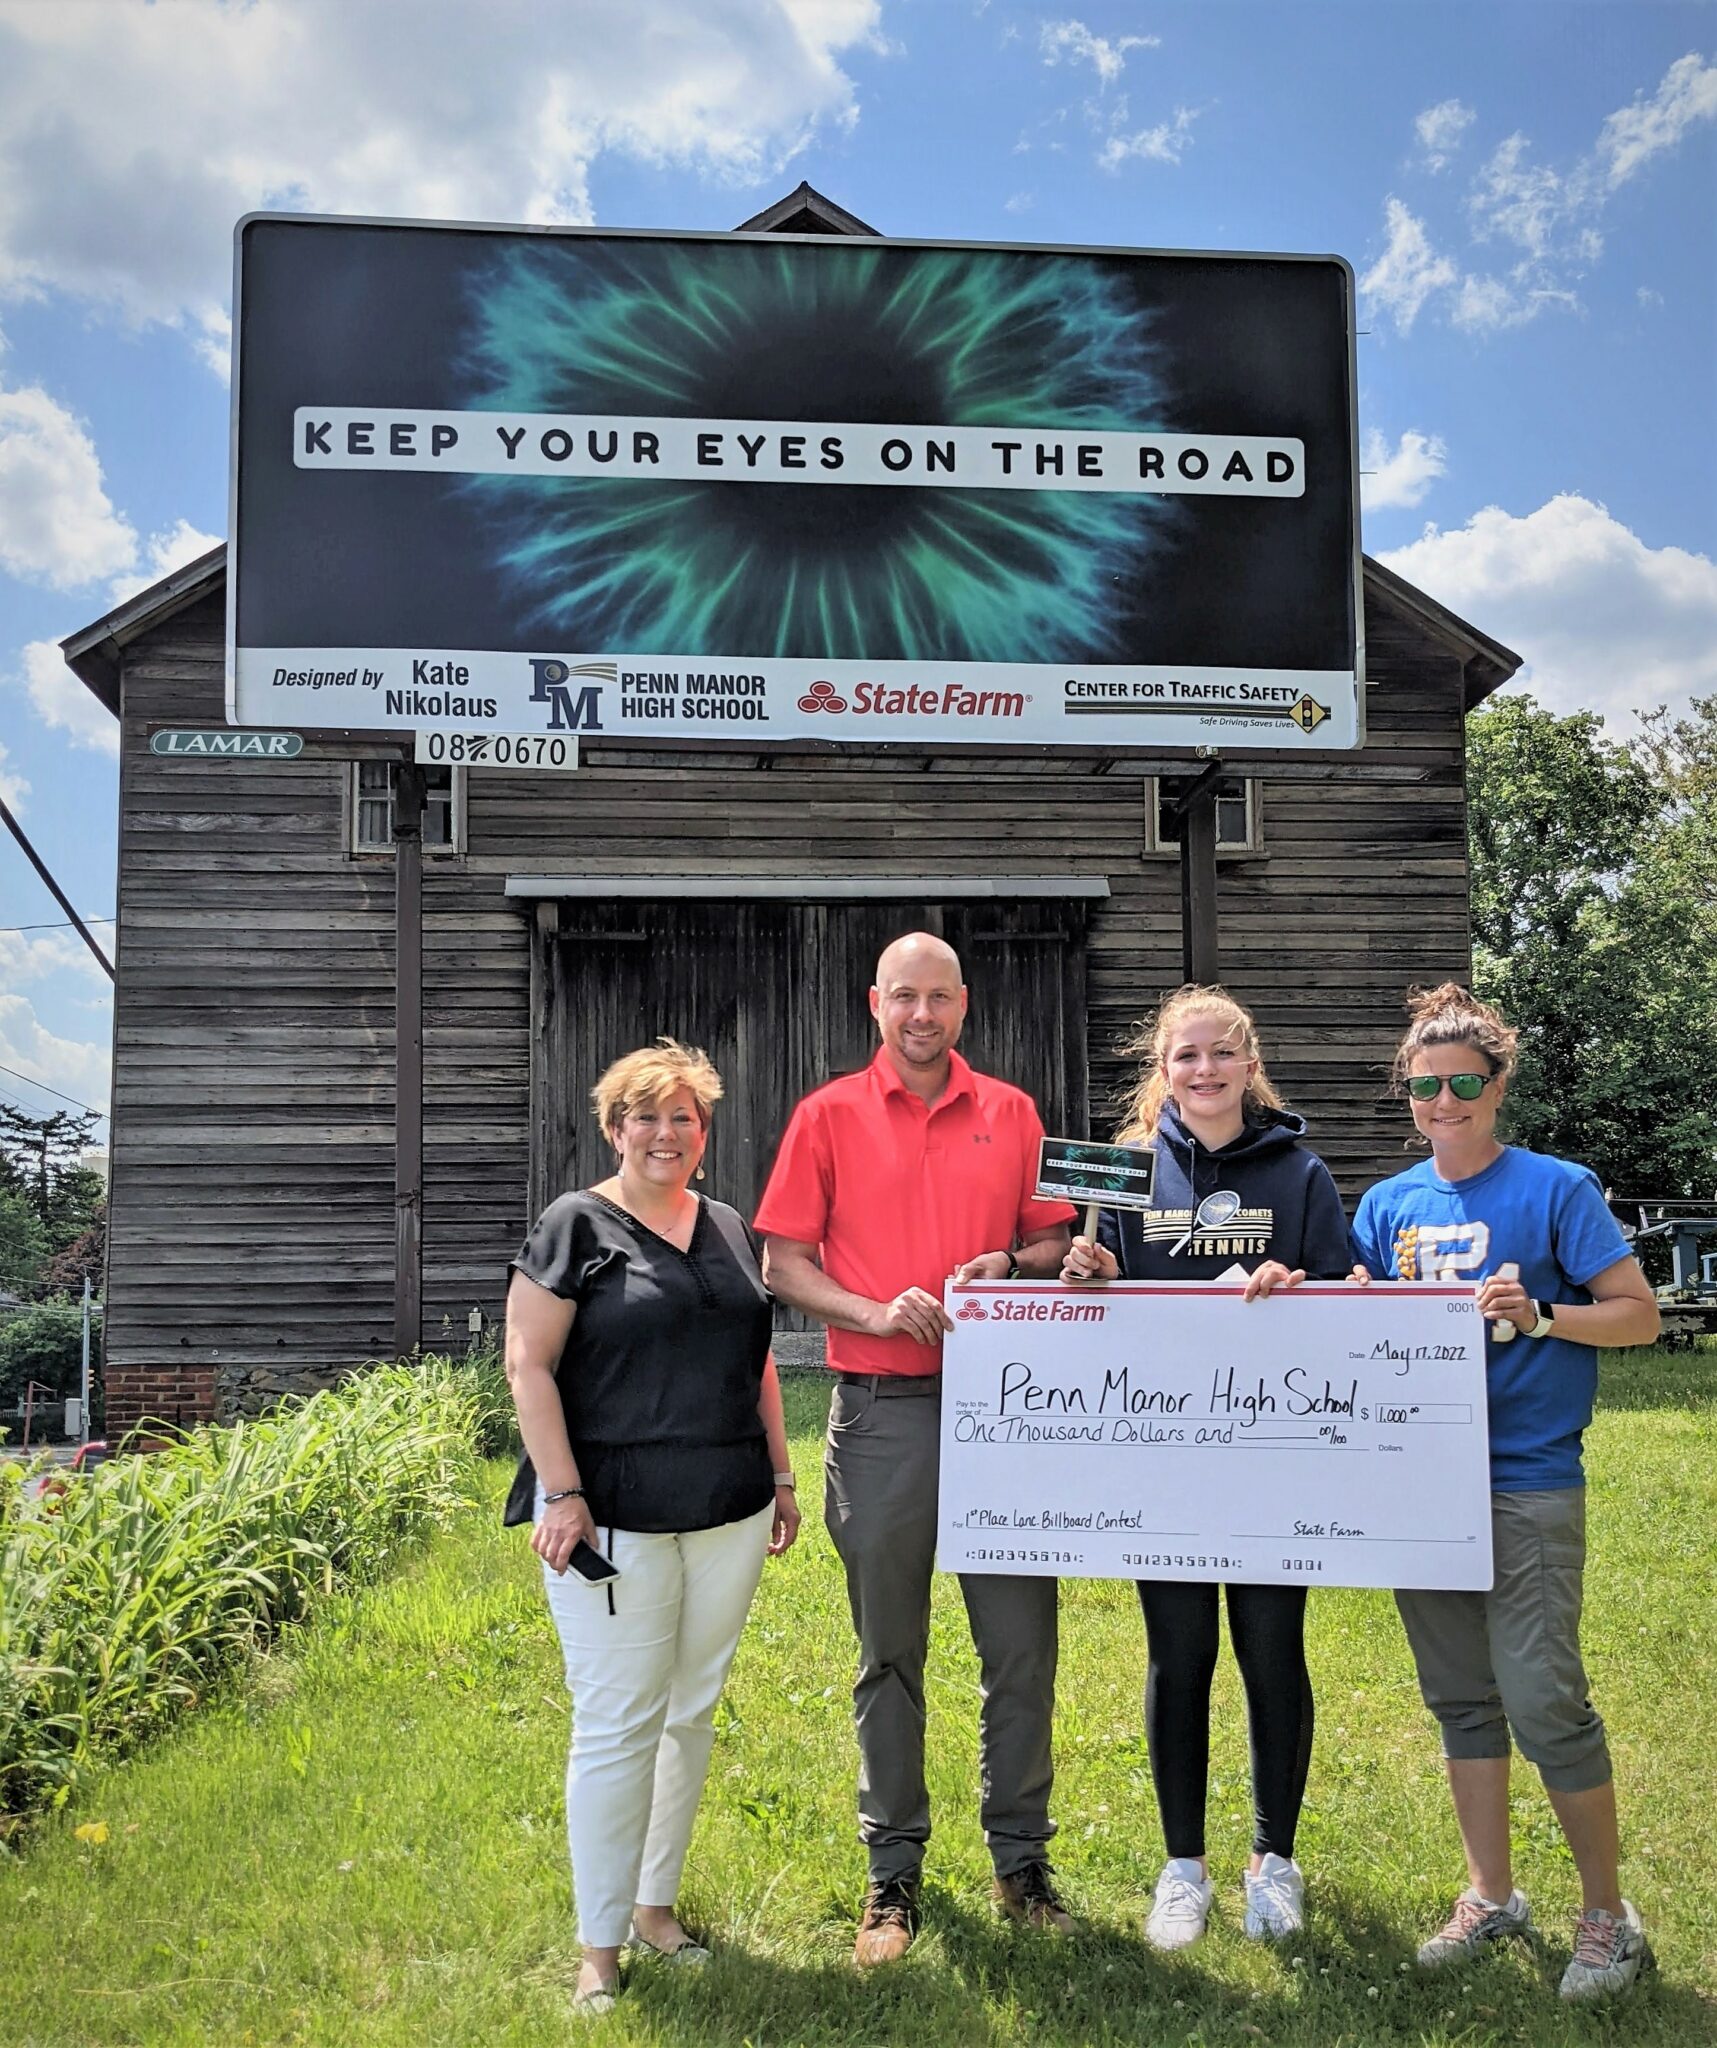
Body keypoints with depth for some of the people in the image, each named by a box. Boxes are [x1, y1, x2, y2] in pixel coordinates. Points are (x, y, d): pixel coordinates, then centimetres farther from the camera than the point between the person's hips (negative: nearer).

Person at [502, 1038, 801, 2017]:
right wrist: (561, 1493, -14)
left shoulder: (731, 1230, 12)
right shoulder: (577, 1225, -5)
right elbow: (528, 1363, -9)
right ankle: (600, 1946, 12)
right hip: (614, 1518, -5)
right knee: (618, 1724, -1)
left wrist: (781, 1475, 15)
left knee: (694, 1711, 13)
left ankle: (657, 1901, 29)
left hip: (728, 1514, 6)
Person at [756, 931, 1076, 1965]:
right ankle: (894, 1871, 21)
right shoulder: (830, 1115, 4)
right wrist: (876, 1313, -12)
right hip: (881, 1411, -1)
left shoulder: (1013, 1113, 9)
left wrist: (1008, 1265, -8)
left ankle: (1022, 1858, 21)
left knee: (1022, 1640, 4)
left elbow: (1055, 1241, 13)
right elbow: (782, 1261, 2)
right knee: (889, 1652, 8)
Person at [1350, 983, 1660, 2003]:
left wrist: (1538, 1317, -20)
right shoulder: (1388, 1205, 9)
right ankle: (1492, 1895, 28)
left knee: (1542, 1698, -7)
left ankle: (1608, 1912, 13)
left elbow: (1638, 1312, -5)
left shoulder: (1556, 1188, -4)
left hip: (1529, 1479, -5)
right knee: (1462, 1698, 13)